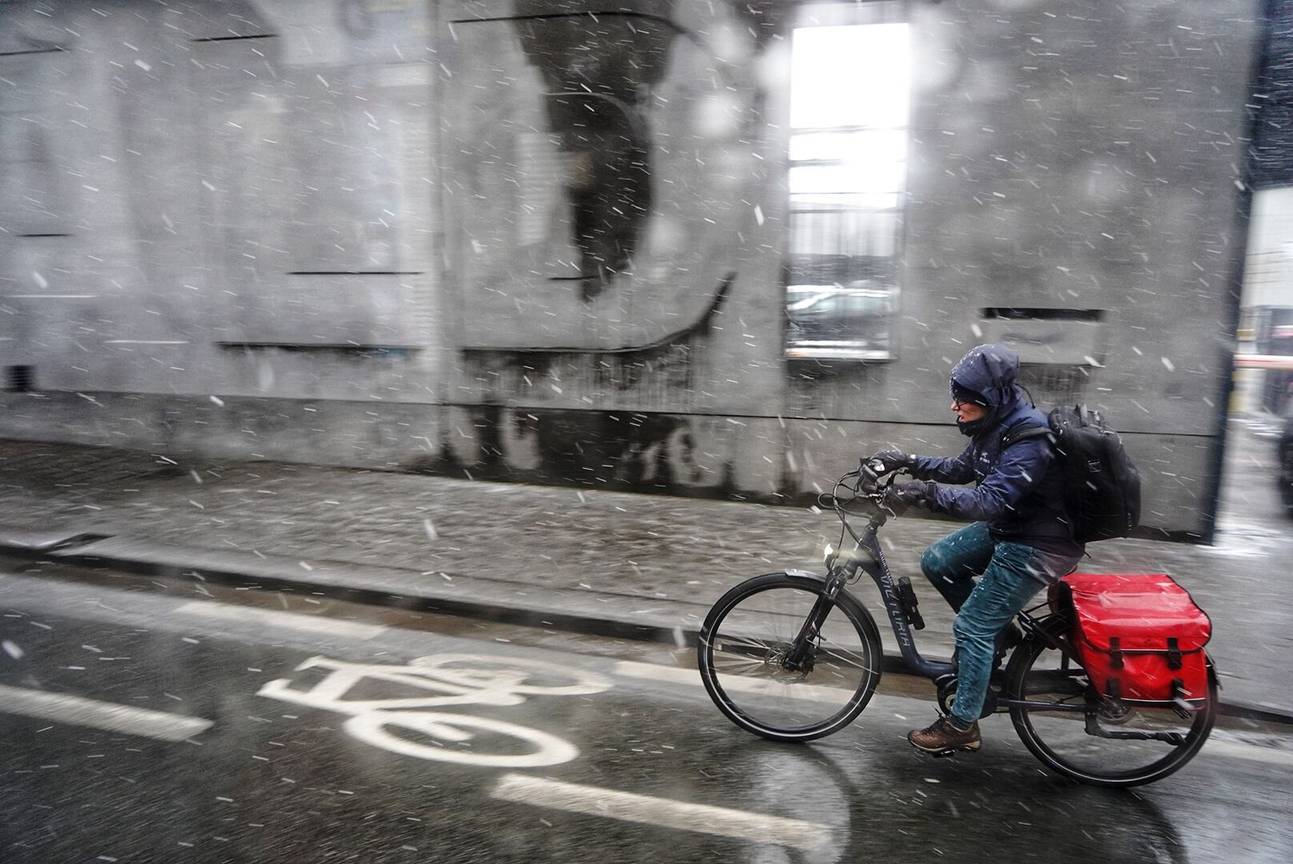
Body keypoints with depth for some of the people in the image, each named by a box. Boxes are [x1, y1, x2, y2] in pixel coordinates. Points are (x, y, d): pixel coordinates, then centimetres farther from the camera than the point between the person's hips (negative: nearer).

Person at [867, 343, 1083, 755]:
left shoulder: (1029, 439, -29)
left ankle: (961, 726, 10)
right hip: (1006, 527, 9)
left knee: (972, 627, -5)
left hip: (1036, 546, -9)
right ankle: (997, 629, 22)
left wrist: (926, 491, -41)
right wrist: (909, 462, -1)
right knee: (936, 562, 7)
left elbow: (988, 501, -36)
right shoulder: (997, 425, 0)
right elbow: (961, 469, 11)